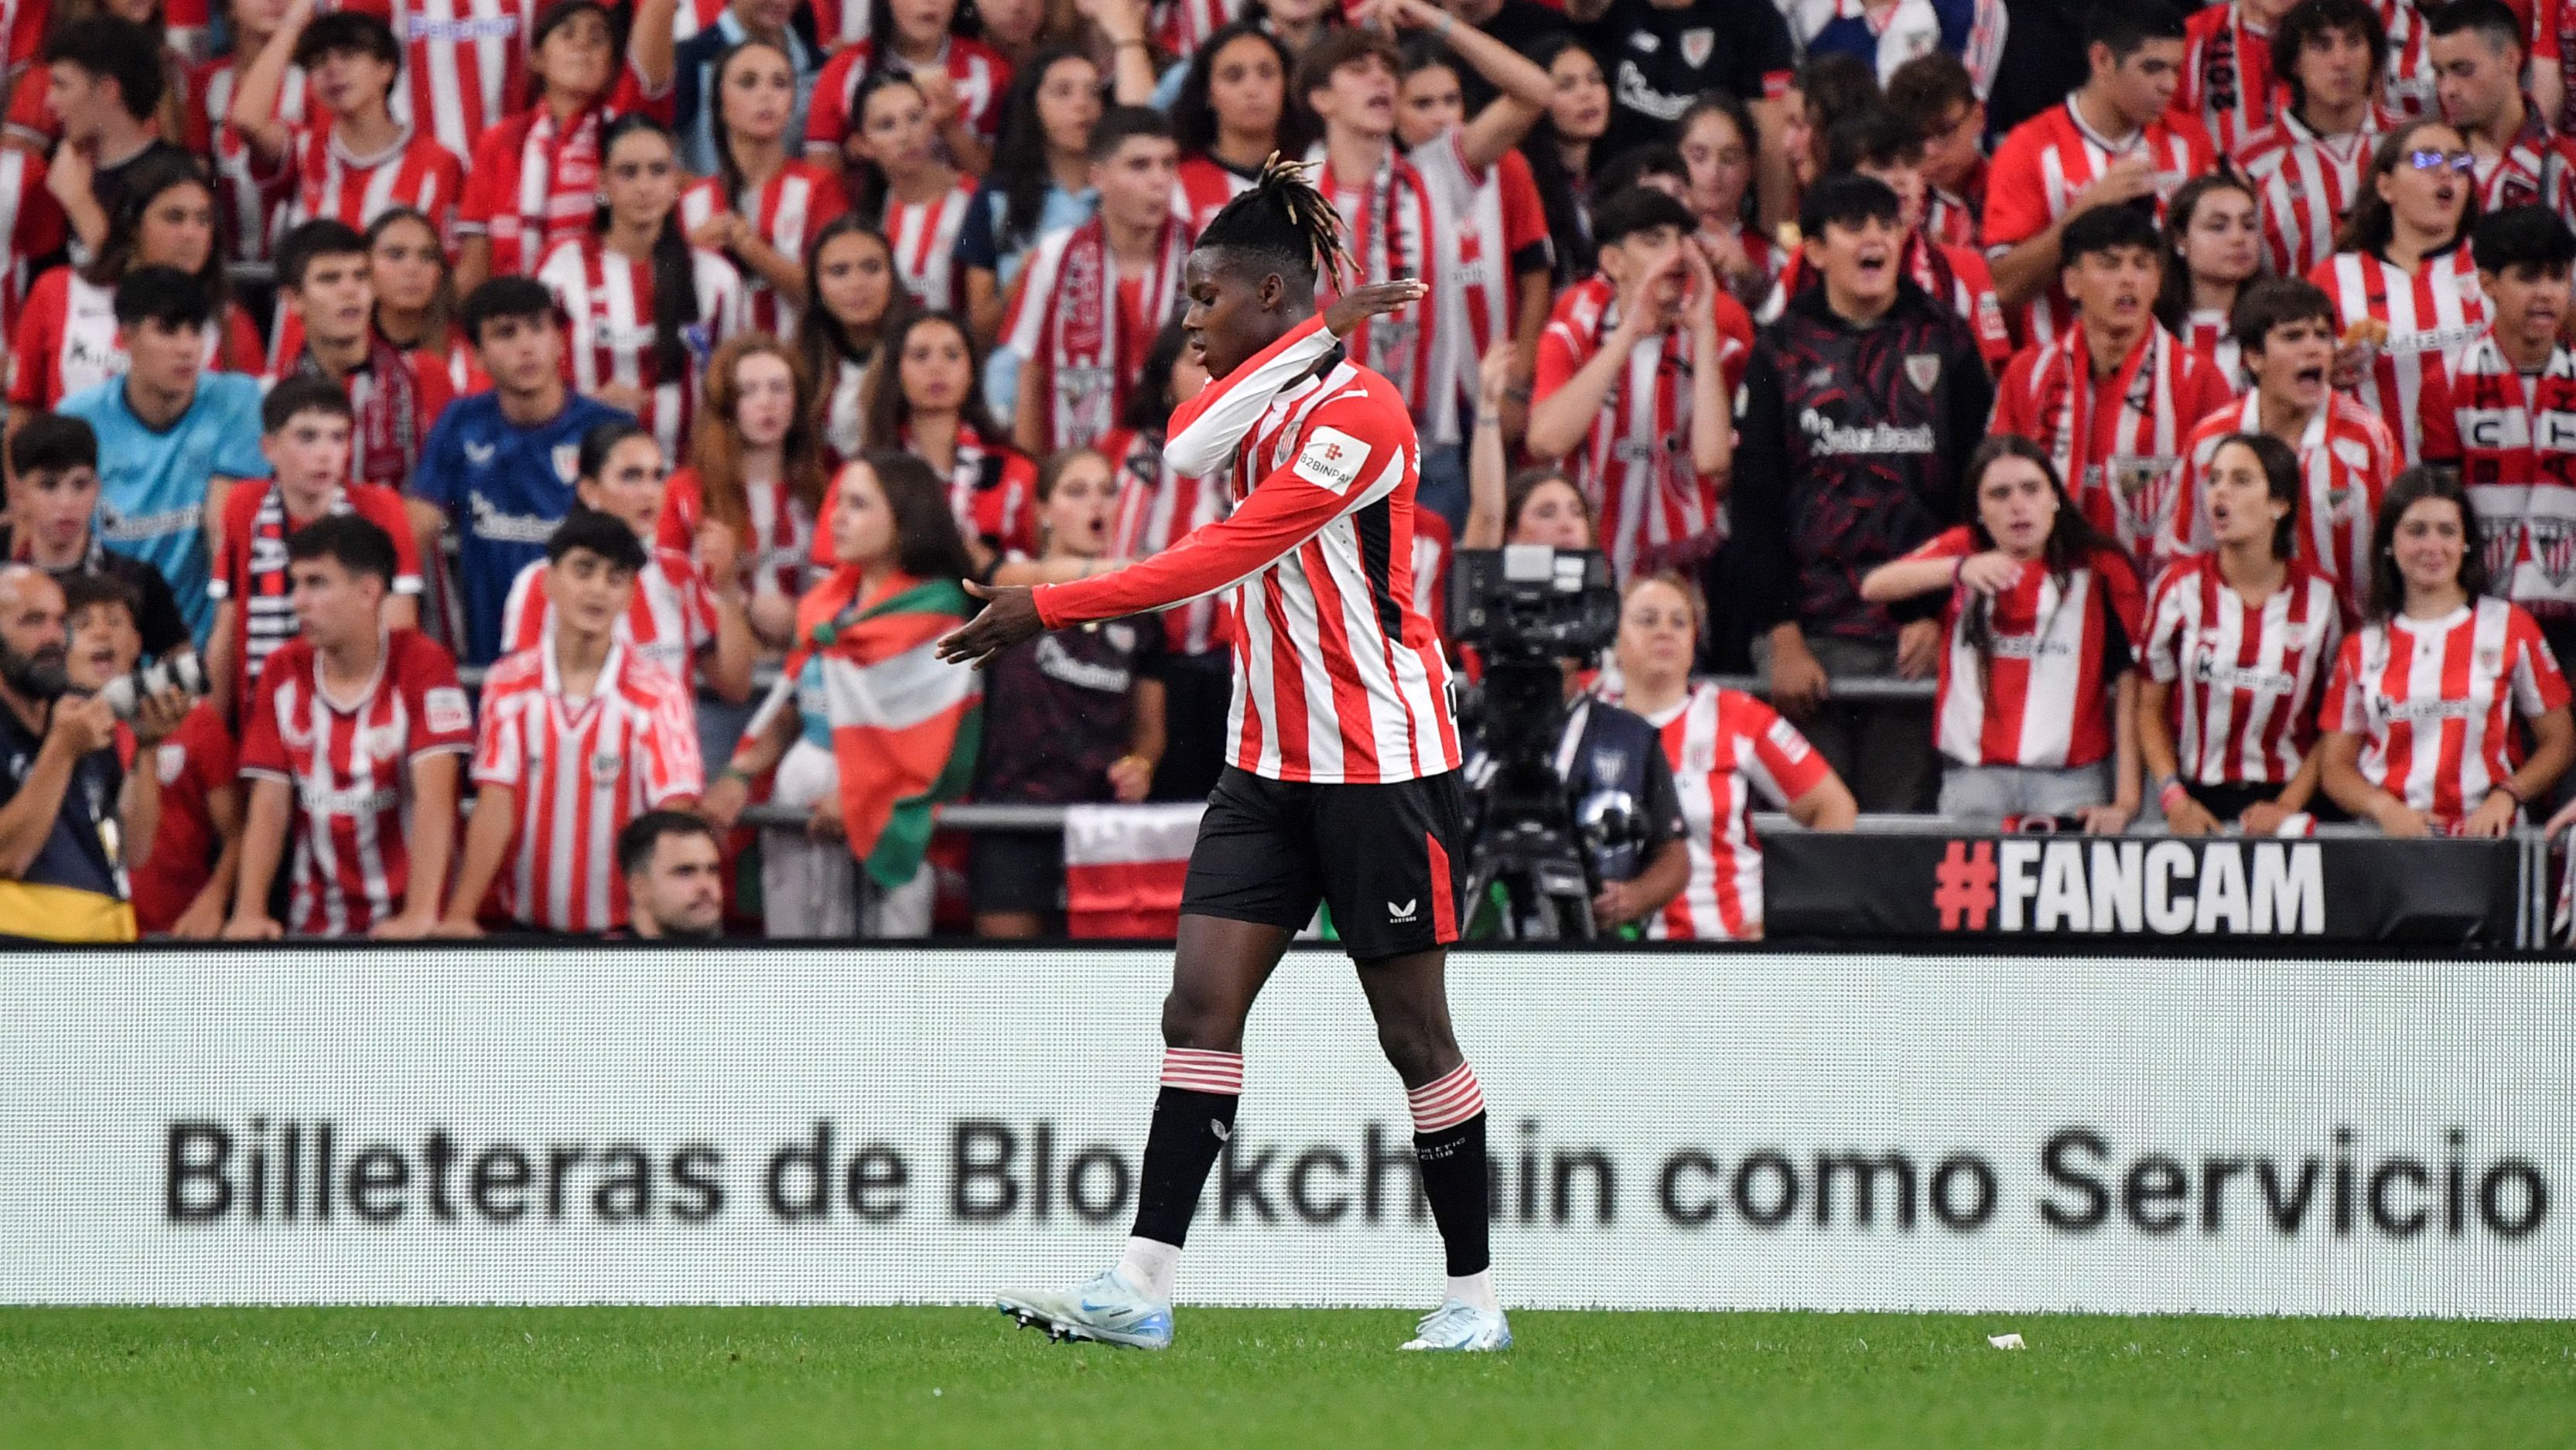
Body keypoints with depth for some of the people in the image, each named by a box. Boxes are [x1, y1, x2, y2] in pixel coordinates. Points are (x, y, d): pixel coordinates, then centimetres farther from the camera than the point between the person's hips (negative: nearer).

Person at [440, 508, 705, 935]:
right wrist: (459, 916, -13)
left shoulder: (657, 695, -3)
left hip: (621, 931, -2)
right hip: (526, 929, 2)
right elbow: (495, 807, -1)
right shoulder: (508, 687, 4)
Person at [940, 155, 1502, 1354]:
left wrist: (1048, 609, -19)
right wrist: (1314, 337, -18)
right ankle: (1143, 1288, -10)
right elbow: (1186, 448, -13)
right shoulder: (1267, 390, 10)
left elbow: (1214, 561, -21)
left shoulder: (1358, 414, -16)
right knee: (1201, 998, -4)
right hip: (1271, 760, 8)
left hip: (1383, 761, -8)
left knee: (1413, 1031, -1)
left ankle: (1473, 1297, 9)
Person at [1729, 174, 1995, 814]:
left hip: (1920, 638, 1)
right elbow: (1754, 505, 3)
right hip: (1812, 634, -1)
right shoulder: (1782, 353, 7)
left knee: (1904, 813, -2)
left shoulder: (1945, 344, 10)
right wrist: (1781, 638, -6)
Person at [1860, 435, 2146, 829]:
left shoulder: (2100, 570, 2)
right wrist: (1960, 569, -26)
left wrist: (2126, 799, -10)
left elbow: (2128, 684, -2)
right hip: (1974, 779, 2)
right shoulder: (1962, 550, 9)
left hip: (2071, 783, -2)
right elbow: (1874, 586, -8)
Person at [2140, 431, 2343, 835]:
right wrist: (2175, 801, -7)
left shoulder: (2318, 598, 2)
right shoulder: (2179, 588, 3)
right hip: (2198, 805, 0)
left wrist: (2288, 806, -7)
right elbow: (2150, 708, 5)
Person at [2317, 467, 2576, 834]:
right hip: (2387, 842, 1)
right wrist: (2386, 809, -8)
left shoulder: (2509, 627, 9)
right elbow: (2335, 766, 12)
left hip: (2483, 837, -1)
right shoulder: (2363, 647, 13)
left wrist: (2505, 797, -8)